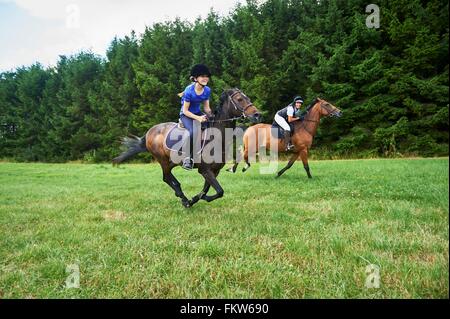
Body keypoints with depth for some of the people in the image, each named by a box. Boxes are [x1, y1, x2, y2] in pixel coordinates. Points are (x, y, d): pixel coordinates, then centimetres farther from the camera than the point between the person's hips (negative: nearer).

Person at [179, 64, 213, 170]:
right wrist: (198, 118, -27)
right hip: (186, 114, -6)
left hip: (198, 113, 6)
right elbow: (185, 111, -17)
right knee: (193, 132, -32)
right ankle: (188, 157, -14)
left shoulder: (207, 90, -5)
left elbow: (206, 107, 4)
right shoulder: (189, 90, -21)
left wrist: (210, 113, -17)